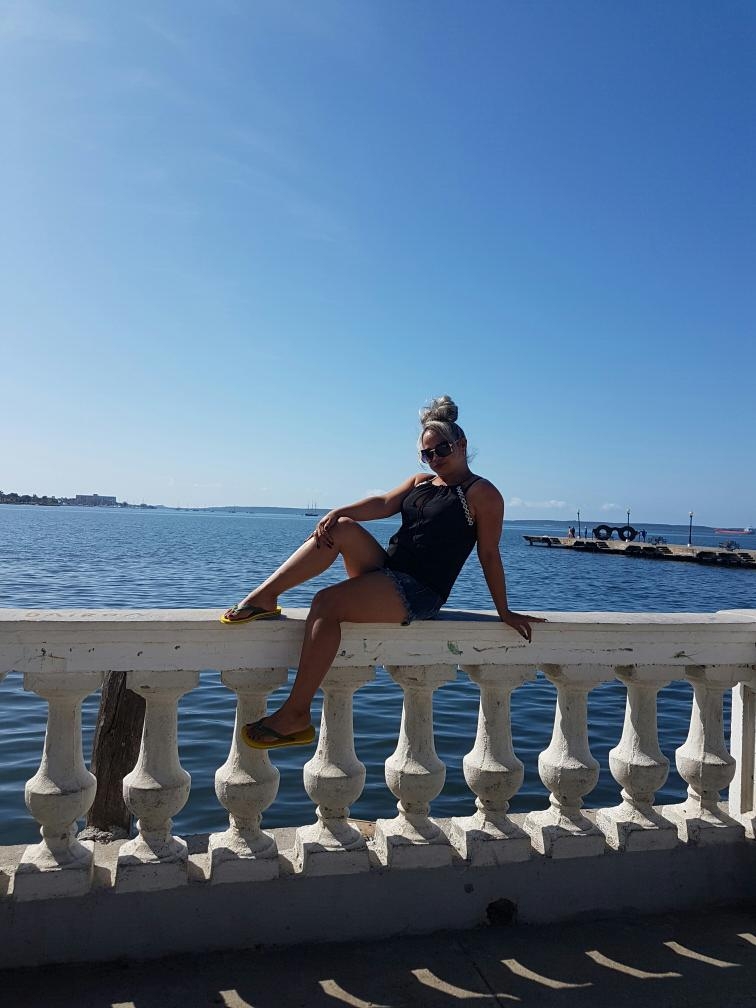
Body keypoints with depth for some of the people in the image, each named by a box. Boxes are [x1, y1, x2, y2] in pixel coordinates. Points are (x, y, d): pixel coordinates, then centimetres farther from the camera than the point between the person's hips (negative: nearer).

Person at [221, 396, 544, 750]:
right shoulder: (420, 481, 19)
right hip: (387, 570, 7)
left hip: (419, 593, -7)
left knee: (327, 602, -26)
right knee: (342, 528, -18)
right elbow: (384, 503, 3)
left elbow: (489, 555, -3)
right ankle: (263, 596, -18)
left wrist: (504, 612, -1)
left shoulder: (483, 493, 0)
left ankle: (296, 715, -24)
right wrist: (338, 511, -15)